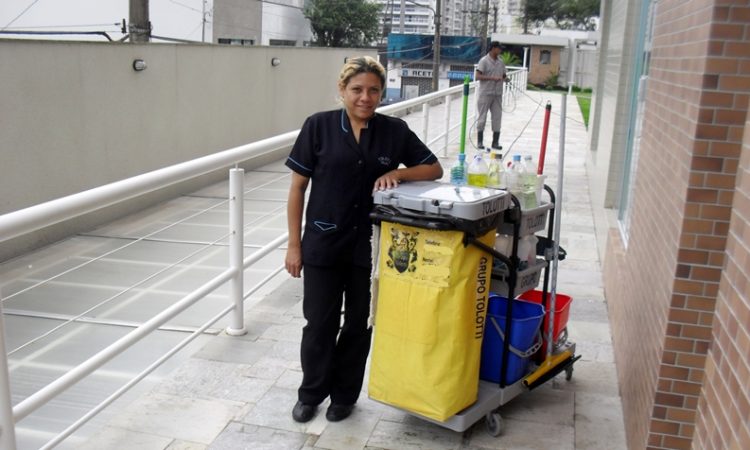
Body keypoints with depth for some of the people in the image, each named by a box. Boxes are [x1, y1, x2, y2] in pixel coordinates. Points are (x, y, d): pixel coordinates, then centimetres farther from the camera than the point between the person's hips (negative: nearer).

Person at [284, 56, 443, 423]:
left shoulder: (395, 131, 0)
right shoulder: (319, 126, -6)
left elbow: (434, 169, 8)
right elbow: (297, 188, -2)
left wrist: (397, 173, -12)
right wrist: (294, 244, -4)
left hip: (371, 247, 2)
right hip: (324, 244, -1)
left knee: (359, 324, 13)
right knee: (319, 324, 8)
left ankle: (344, 395, 33)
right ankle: (310, 393, 30)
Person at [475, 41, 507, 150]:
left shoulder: (501, 61, 12)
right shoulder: (484, 61, -6)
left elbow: (504, 75, 21)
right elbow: (478, 76, -13)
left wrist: (504, 77, -3)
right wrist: (492, 78, -21)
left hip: (497, 94, 5)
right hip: (485, 93, -5)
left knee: (497, 117, 4)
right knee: (482, 118, 1)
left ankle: (495, 142, 12)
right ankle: (480, 142, 9)